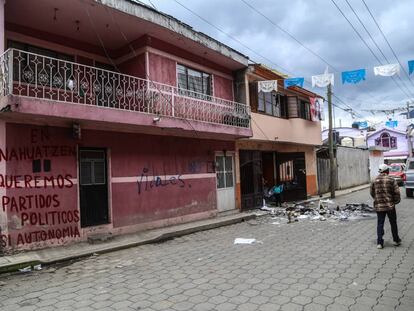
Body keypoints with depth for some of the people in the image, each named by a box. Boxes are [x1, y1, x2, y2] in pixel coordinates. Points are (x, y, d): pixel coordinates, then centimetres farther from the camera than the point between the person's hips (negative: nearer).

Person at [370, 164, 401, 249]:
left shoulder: (374, 181, 1)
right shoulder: (391, 180, -6)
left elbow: (372, 193, 8)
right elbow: (396, 192, -7)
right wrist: (396, 201, 9)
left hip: (378, 206, 1)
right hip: (390, 205, -1)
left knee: (380, 224, 6)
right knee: (393, 223, 16)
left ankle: (379, 243, 3)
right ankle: (396, 240, 30)